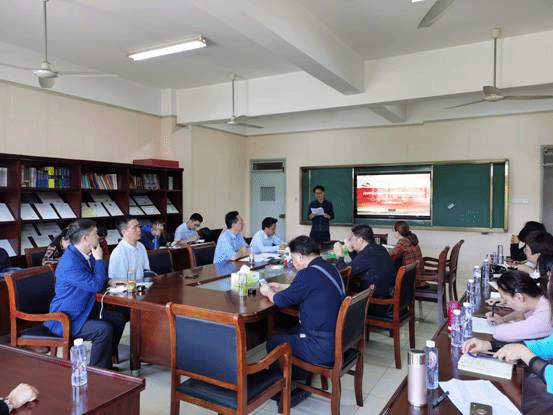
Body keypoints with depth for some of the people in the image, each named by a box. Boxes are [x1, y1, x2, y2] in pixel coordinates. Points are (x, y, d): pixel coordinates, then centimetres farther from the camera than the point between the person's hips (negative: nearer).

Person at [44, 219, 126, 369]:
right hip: (66, 319, -10)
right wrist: (99, 260, -18)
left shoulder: (86, 255, 5)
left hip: (85, 310, 10)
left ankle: (106, 362, 17)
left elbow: (96, 280, 21)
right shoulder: (70, 262, -26)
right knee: (104, 329, -27)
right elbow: (95, 285, -26)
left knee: (119, 319, 6)